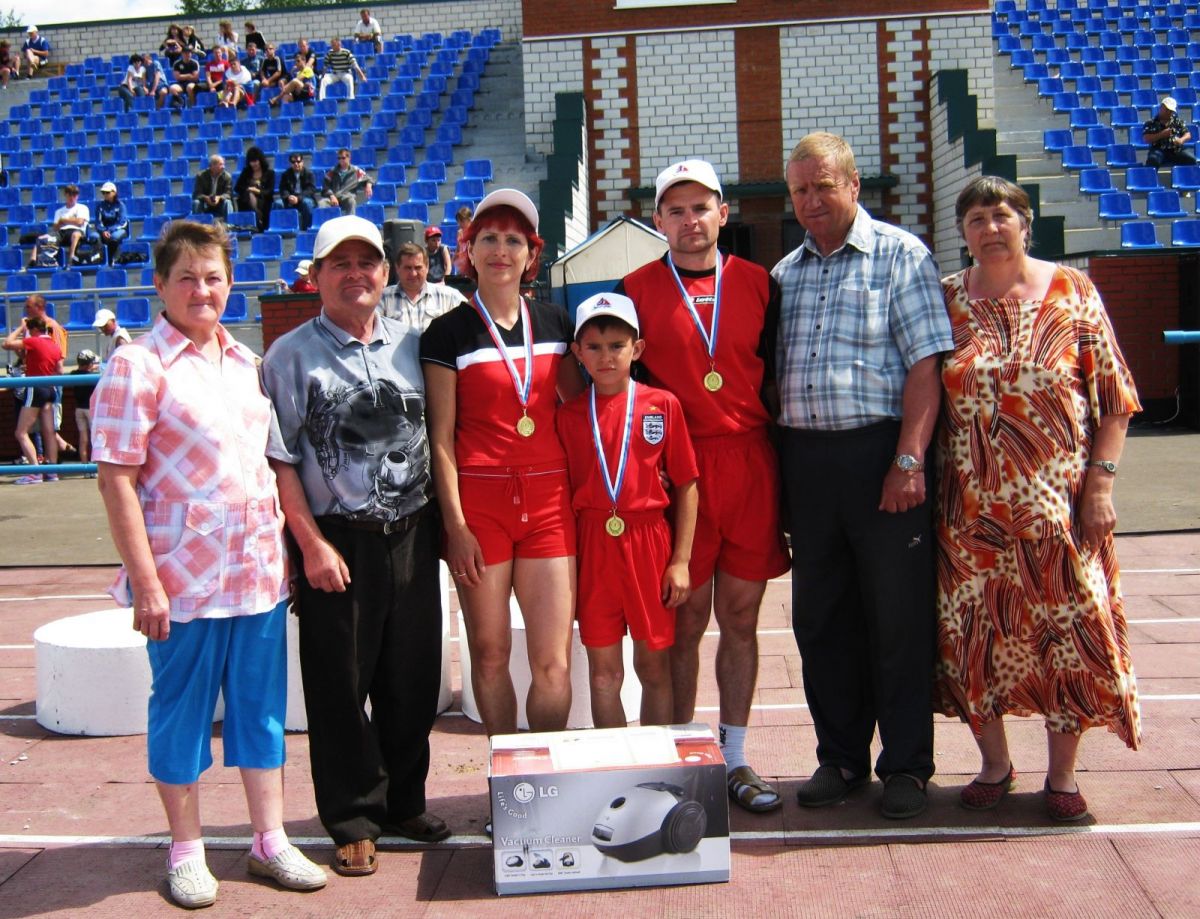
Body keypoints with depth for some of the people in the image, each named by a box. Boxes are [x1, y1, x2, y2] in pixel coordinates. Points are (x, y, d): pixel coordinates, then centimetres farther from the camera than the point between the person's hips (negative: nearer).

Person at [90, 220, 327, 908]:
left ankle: (271, 841, 25)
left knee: (263, 703, 12)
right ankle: (187, 852, 23)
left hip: (260, 568, 6)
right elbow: (117, 480, -11)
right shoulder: (137, 367, -8)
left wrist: (286, 544, 12)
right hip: (185, 575, -5)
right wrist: (145, 581, -15)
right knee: (183, 709, 7)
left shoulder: (247, 362, 11)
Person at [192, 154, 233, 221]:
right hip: (205, 205, 0)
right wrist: (206, 198, -34)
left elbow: (228, 194, -12)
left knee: (227, 202, -29)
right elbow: (197, 194, -12)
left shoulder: (227, 176, -6)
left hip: (220, 205, 0)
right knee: (196, 203, -29)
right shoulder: (200, 175, -8)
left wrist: (219, 198, -34)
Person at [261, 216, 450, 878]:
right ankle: (353, 821, 20)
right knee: (340, 686, 4)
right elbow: (279, 458, -6)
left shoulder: (411, 346, 9)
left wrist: (444, 524, 7)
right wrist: (312, 543, -11)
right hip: (338, 542, -4)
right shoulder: (291, 356, -2)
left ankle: (404, 802, 30)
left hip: (413, 535, 4)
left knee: (414, 679, 11)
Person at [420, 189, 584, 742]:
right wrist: (455, 524, -7)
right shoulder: (448, 333, 1)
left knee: (554, 662, -2)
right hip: (479, 500, -2)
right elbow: (441, 438, -2)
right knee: (490, 653, 6)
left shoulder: (554, 323, 11)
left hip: (549, 499, 2)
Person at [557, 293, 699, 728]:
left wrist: (681, 560, -4)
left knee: (654, 665, 9)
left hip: (650, 543, -1)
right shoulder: (569, 414, 4)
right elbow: (564, 492, 6)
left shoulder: (663, 405, -2)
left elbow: (686, 485, -1)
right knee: (603, 670, 8)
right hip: (592, 545, 1)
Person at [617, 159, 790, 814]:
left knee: (741, 617, 7)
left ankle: (735, 758, 18)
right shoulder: (635, 290, 2)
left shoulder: (757, 284, 9)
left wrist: (775, 460, 8)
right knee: (685, 619, 2)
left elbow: (779, 373, 13)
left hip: (751, 466, 2)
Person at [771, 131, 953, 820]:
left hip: (880, 450, -5)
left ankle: (906, 767, 14)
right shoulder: (787, 272, 16)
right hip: (805, 459, 5)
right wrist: (776, 466, 8)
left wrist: (909, 460, -17)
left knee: (899, 617, 1)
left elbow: (925, 366, -8)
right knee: (821, 618, 10)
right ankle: (841, 758, 24)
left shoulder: (900, 255, 0)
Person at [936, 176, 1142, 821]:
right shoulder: (945, 300, 5)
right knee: (974, 634, 6)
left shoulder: (1072, 293, 1)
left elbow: (1113, 397, 1)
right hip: (971, 507, 1)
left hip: (1058, 502, -1)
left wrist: (1101, 481, -7)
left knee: (1069, 628, 3)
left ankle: (1062, 773, 19)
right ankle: (994, 763, 25)